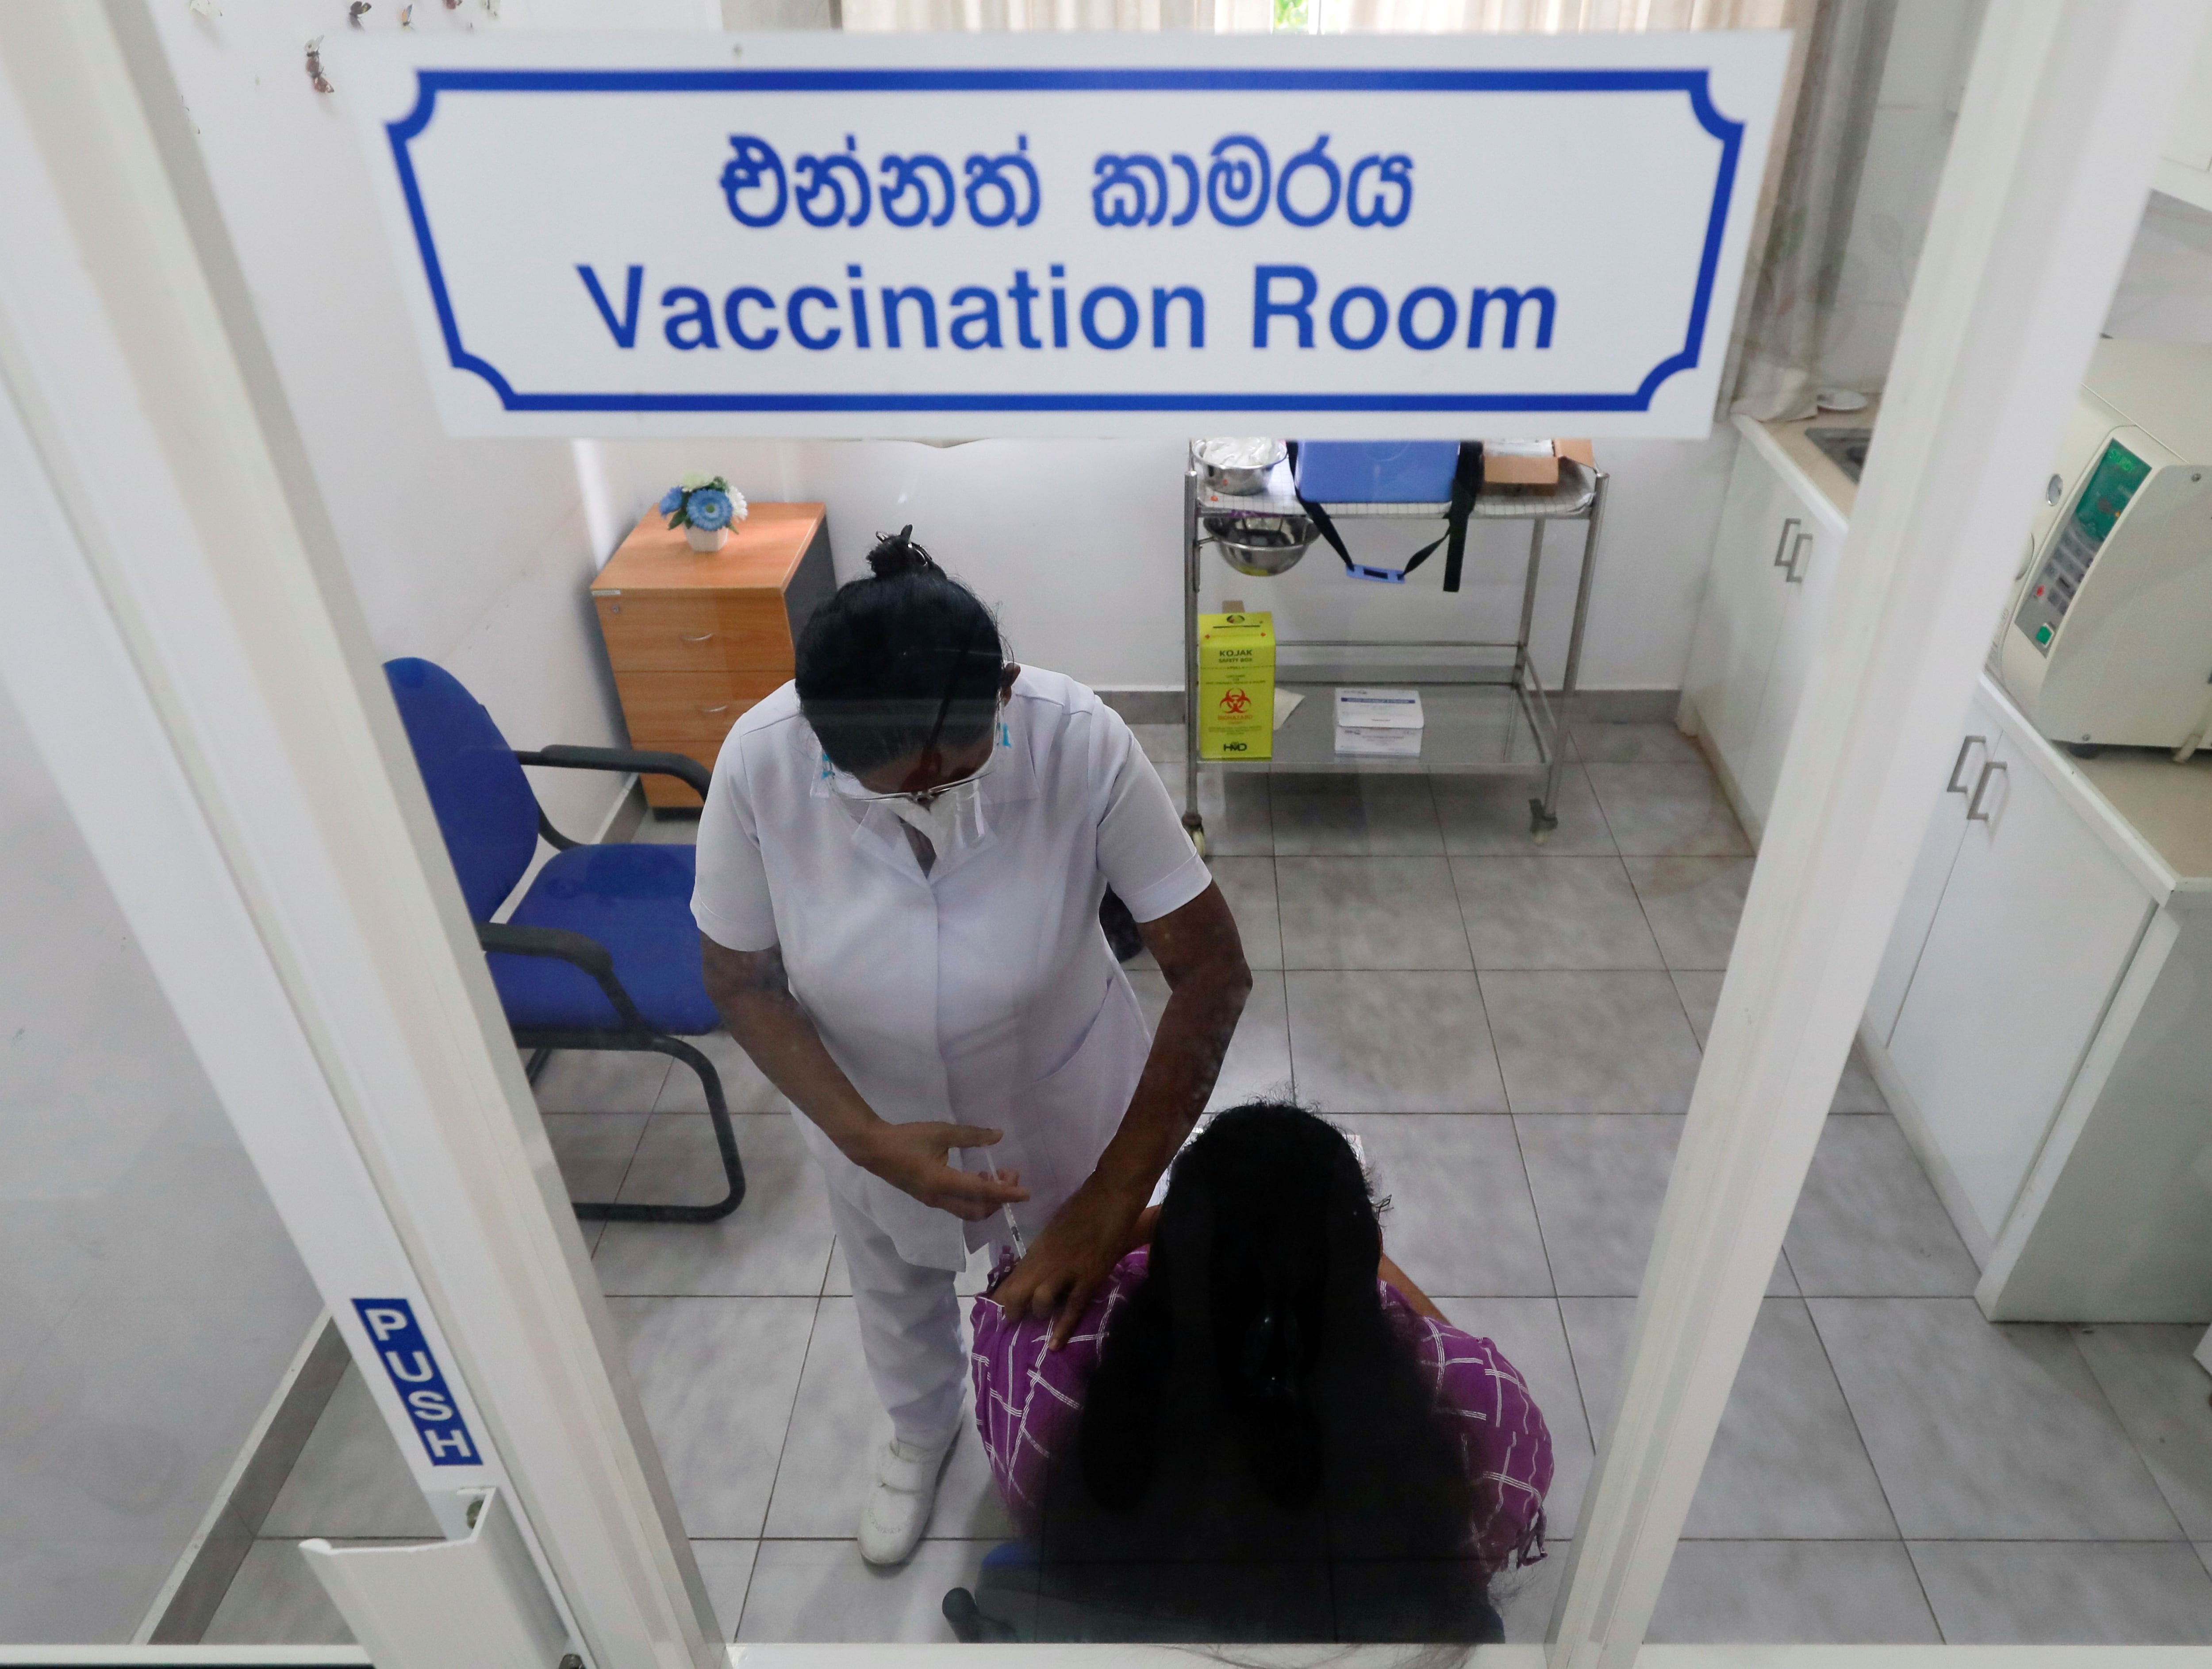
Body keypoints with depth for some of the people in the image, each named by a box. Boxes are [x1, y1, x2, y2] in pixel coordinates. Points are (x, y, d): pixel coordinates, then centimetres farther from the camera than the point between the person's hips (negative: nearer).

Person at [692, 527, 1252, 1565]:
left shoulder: (1081, 741, -36)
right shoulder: (760, 759, -32)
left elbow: (1212, 970, -30)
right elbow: (741, 979, -17)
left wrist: (1106, 1207, -32)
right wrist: (866, 1138, -29)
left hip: (1058, 1087, -1)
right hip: (869, 1101, 2)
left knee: (1071, 1290, 26)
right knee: (894, 1287, 30)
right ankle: (921, 1428, 66)